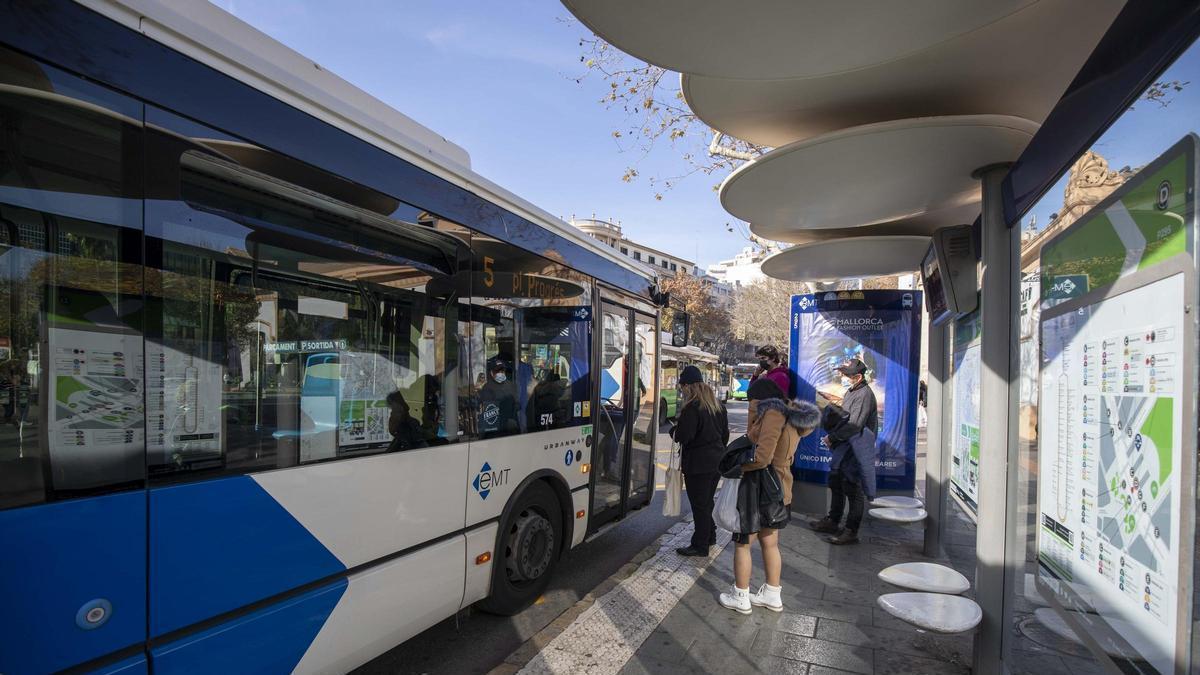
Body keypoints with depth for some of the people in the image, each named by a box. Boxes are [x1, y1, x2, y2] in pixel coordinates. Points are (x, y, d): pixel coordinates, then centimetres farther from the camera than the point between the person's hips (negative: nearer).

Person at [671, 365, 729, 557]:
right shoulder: (719, 406, 8)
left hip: (698, 464, -8)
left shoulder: (691, 408, -19)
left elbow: (683, 437, -21)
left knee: (699, 505, 3)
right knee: (707, 501, 22)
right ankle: (710, 536, 36)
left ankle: (700, 545, 13)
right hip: (717, 461, 8)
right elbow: (725, 434, 15)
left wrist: (674, 430, 0)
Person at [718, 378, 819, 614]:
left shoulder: (774, 413, -20)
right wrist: (754, 414, 8)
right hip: (779, 486, 9)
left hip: (760, 486, -9)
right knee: (770, 543, 21)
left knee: (742, 543, 7)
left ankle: (740, 597, 19)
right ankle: (772, 595, 33)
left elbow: (762, 457, -25)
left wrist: (737, 466, -12)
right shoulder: (791, 414, 8)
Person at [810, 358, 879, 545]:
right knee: (836, 484, 18)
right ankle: (833, 521, 33)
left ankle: (851, 532, 8)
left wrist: (832, 437, -16)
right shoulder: (851, 392, 12)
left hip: (856, 451, -10)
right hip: (844, 448, 10)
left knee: (853, 490, -1)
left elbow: (854, 425, -25)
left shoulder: (864, 395, -18)